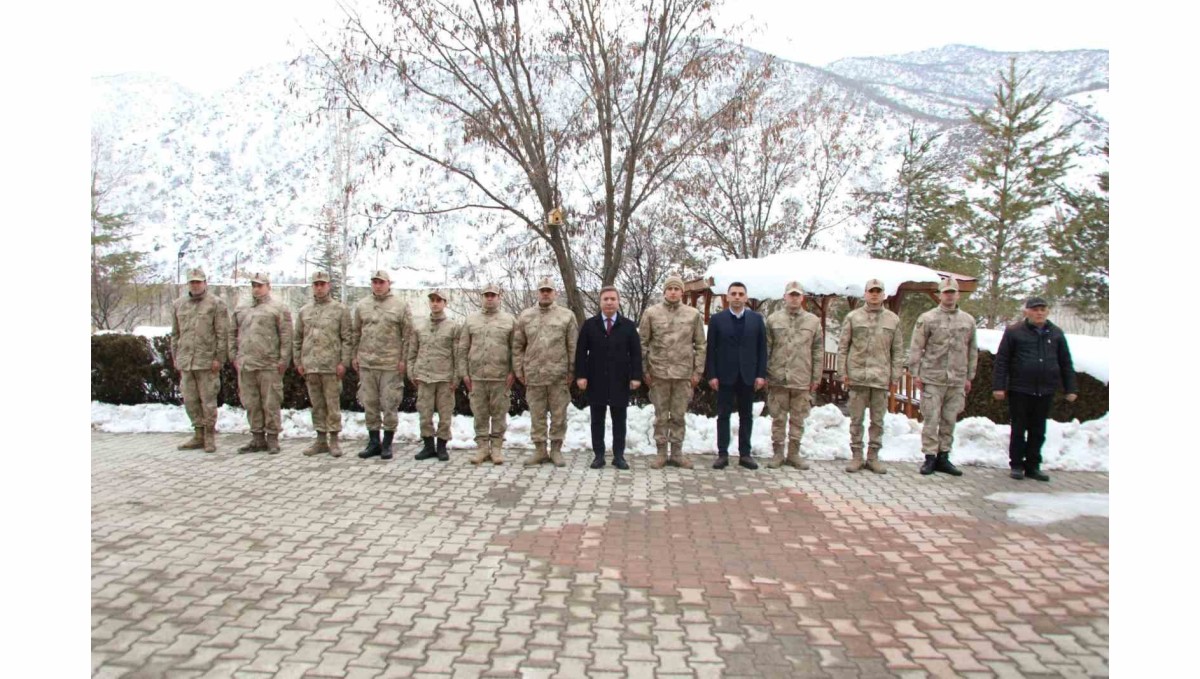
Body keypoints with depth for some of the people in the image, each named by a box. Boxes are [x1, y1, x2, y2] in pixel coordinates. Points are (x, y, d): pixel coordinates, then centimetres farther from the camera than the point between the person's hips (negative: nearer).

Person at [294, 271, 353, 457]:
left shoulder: (340, 309, 1)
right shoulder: (304, 311, 12)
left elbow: (347, 339, -3)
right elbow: (297, 339, 15)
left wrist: (343, 362, -10)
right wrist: (298, 362, 8)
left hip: (331, 365, -4)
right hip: (310, 366, 4)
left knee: (333, 404, 0)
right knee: (316, 405, 10)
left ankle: (334, 440, 8)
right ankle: (321, 440, 18)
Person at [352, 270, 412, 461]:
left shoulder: (400, 307, 0)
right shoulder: (361, 305, 9)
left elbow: (408, 335, -1)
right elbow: (356, 333, 15)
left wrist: (403, 359, -5)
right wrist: (355, 356, 10)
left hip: (391, 364, -3)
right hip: (366, 363, 3)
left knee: (390, 405, 0)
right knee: (370, 404, 8)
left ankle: (387, 444, 11)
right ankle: (373, 442, 19)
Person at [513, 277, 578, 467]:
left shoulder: (567, 315, 1)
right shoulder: (525, 316, 6)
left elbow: (573, 347, 1)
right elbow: (517, 346, 10)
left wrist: (572, 371, -2)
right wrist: (519, 370, 5)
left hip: (559, 375, -2)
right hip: (533, 375, 2)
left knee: (559, 414, 5)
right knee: (536, 414, 8)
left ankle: (556, 449, 16)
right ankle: (539, 450, 18)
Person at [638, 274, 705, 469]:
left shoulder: (693, 314, 2)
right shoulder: (651, 313, -1)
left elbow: (701, 344, 6)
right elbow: (642, 343, 2)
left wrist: (698, 371, 1)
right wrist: (645, 370, -2)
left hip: (684, 372, 1)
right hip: (658, 372, -1)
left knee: (679, 416, 8)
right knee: (661, 415, 7)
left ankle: (677, 452, 18)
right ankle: (662, 452, 16)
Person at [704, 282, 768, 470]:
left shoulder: (757, 318, 5)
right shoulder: (717, 319, 1)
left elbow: (762, 348, 4)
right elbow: (711, 349, 0)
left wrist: (761, 374, -3)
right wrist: (711, 375, -7)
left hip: (748, 376, 2)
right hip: (725, 376, -1)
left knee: (746, 416, 7)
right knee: (723, 415, 3)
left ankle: (745, 454, 14)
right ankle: (722, 454, 8)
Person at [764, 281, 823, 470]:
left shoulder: (813, 321, 5)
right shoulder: (773, 320, 3)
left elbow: (818, 352, 6)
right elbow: (765, 349, 4)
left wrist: (816, 378, 3)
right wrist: (763, 374, 0)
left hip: (802, 380, 1)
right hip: (778, 378, -1)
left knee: (798, 419, 8)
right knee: (778, 418, 7)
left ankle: (794, 453, 19)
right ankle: (777, 453, 16)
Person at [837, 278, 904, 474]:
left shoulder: (893, 320, 8)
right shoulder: (853, 317, 3)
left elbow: (897, 350, 9)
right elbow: (843, 347, 4)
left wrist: (896, 375, 4)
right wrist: (843, 372, -2)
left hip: (881, 378, 2)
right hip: (857, 376, -1)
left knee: (878, 420, 7)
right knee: (856, 419, 4)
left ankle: (873, 456, 17)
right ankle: (856, 456, 14)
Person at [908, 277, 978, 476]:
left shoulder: (968, 320, 10)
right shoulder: (927, 318, -1)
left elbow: (972, 351, 15)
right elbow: (916, 348, -1)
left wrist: (969, 377, 13)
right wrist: (915, 374, -5)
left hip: (957, 380, 3)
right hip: (932, 379, -3)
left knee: (949, 420, 8)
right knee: (931, 419, -2)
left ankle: (943, 457, 17)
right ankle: (930, 458, 6)